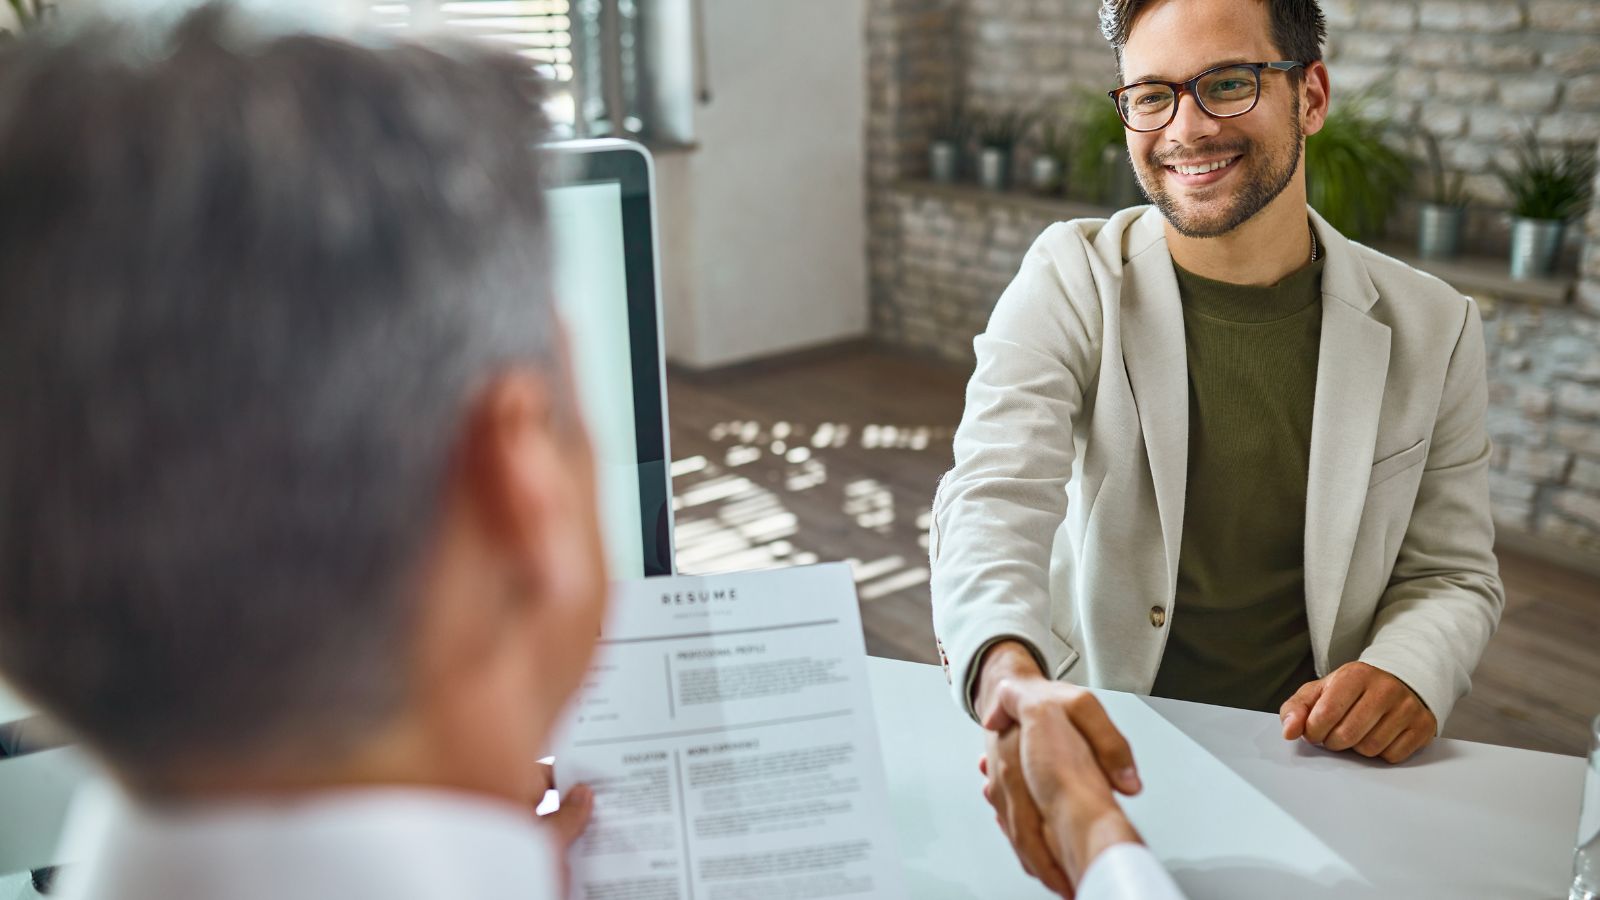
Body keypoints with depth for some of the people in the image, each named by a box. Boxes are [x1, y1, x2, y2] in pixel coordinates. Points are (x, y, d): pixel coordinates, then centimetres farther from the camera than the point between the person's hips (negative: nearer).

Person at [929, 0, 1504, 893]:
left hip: (1307, 753, 3)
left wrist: (1408, 672, -14)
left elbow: (1454, 571, 10)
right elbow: (993, 503, -22)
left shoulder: (1431, 329, 1)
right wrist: (1013, 682, -44)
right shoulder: (1069, 283, -6)